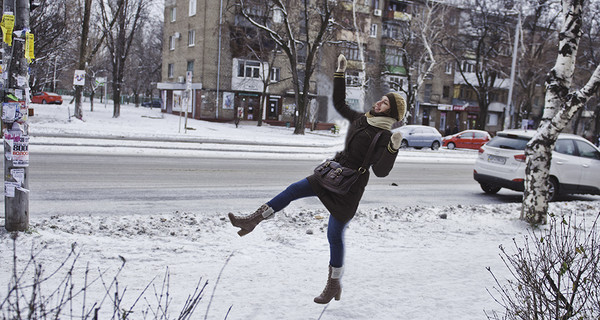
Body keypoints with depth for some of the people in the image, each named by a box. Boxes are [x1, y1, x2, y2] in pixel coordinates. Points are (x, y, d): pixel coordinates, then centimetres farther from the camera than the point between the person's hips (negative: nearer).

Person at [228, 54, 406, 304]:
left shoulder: (384, 137, -13)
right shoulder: (361, 119, 7)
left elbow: (380, 171, -22)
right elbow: (339, 103, 19)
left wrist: (393, 148, -35)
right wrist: (340, 73, 18)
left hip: (350, 185, -7)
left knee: (334, 234, -3)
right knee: (293, 190, -2)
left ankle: (334, 284, 13)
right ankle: (252, 220, 5)